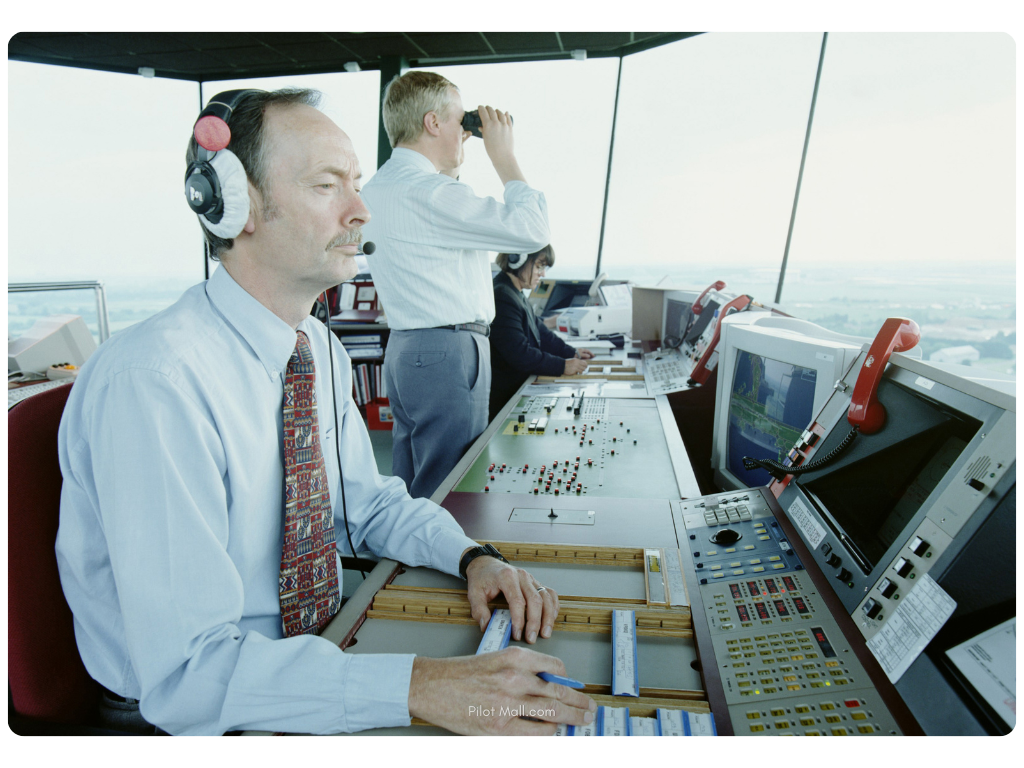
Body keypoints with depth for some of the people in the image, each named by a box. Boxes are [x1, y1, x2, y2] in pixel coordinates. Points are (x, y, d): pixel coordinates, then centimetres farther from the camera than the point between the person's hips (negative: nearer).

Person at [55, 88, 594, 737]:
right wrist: (418, 687, -33)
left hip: (320, 644, 6)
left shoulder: (320, 349, -2)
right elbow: (187, 674, -27)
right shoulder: (153, 382, -26)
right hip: (178, 706, -5)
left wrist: (472, 556, -9)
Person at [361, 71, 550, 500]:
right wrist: (503, 155, -3)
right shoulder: (429, 191, -16)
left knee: (407, 490, 17)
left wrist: (456, 160, 24)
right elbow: (532, 230, -15)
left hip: (403, 348, 10)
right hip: (449, 352, -10)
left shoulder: (377, 188, 14)